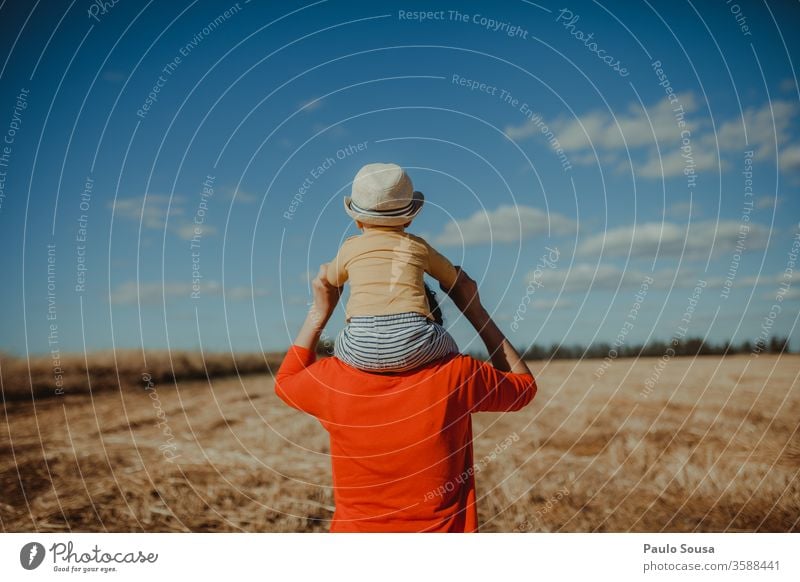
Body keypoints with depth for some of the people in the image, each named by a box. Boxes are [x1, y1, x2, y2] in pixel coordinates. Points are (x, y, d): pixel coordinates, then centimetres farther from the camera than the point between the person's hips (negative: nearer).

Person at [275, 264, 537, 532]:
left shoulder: (332, 379, -10)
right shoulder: (455, 375, -13)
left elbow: (285, 381, 15)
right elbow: (523, 383, 9)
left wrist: (321, 309, 12)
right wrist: (474, 309, 8)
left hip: (354, 528, 1)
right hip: (442, 536, 0)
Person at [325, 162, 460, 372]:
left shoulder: (350, 247, 17)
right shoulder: (418, 246, 17)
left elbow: (331, 280, 38)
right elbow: (452, 279, 35)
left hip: (360, 349, 1)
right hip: (412, 346, 0)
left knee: (340, 350, 34)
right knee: (447, 348, 30)